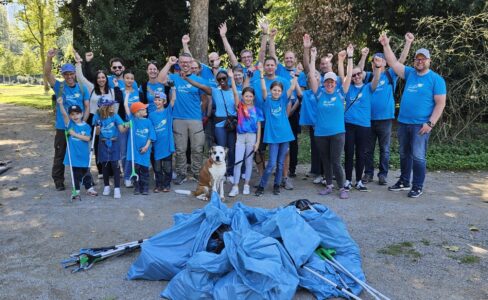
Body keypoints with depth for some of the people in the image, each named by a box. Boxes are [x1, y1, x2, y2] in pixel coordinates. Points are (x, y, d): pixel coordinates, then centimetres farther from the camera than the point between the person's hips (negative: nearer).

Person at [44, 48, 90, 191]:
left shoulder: (82, 88, 4)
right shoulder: (59, 87, -2)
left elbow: (87, 107, 3)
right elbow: (47, 74, -18)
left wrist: (83, 122, -9)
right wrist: (49, 58, -33)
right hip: (62, 128, -1)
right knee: (60, 155, 6)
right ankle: (58, 181, 17)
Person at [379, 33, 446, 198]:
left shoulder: (436, 79, -6)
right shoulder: (410, 73, 9)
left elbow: (440, 103, -9)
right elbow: (393, 63, 8)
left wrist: (430, 123, -16)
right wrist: (386, 45, -2)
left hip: (421, 125, -5)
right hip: (403, 122, 6)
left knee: (418, 156, -2)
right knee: (404, 154, 15)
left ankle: (418, 186, 11)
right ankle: (404, 181, 28)